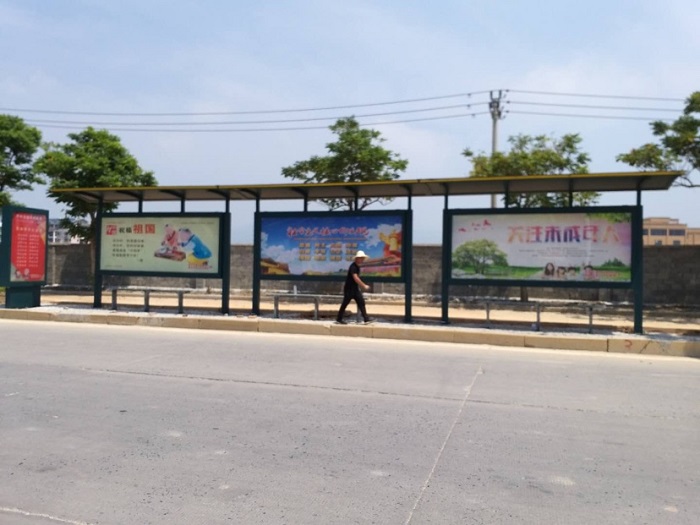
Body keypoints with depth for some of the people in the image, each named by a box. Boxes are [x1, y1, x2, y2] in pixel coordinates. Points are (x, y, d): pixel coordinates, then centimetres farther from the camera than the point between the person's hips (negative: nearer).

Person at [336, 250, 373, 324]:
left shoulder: (357, 266, 10)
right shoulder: (353, 267, -19)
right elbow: (355, 278, -28)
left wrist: (360, 287, 20)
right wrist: (364, 286, -26)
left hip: (355, 288, 9)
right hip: (349, 288, -9)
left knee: (361, 302, 2)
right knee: (345, 303, 1)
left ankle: (366, 319, 1)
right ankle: (339, 319, 12)